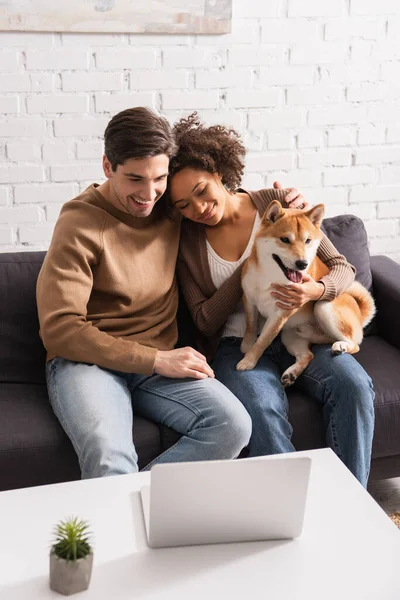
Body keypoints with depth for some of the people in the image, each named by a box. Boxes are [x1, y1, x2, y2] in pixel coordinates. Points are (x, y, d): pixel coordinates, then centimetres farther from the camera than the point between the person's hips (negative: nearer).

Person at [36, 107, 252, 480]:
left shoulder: (171, 209, 7)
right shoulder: (81, 223, -8)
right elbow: (59, 329, -14)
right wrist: (155, 360, -17)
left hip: (159, 362, 5)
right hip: (87, 361, -5)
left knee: (233, 425, -23)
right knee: (110, 460, -36)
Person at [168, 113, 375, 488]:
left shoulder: (279, 204, -1)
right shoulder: (187, 241, 0)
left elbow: (342, 267, 2)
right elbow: (205, 322, -3)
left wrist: (316, 290, -22)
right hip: (237, 345, -1)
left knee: (353, 385, -27)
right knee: (262, 408, -34)